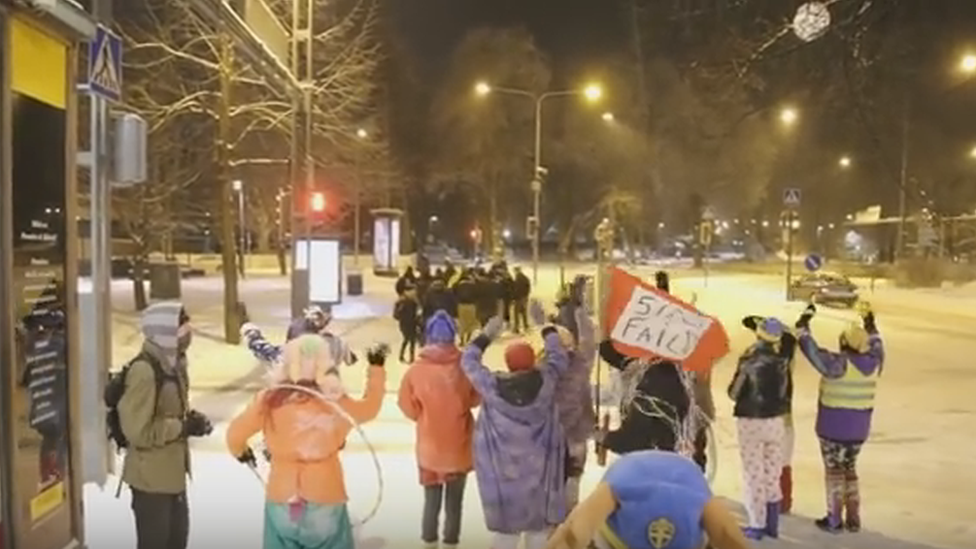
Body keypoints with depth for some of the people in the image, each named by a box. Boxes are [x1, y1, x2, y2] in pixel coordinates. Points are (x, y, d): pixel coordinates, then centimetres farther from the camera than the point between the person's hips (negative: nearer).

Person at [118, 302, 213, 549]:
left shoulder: (173, 363, 4)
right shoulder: (144, 371, -25)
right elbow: (138, 431, -27)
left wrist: (191, 419, -2)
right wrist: (184, 427, -23)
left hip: (173, 470, 9)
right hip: (151, 475, -9)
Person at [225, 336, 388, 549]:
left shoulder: (269, 400, -10)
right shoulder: (335, 403, -12)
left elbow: (235, 432, 1)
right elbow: (370, 408, 7)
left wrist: (240, 451, 24)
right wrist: (377, 368, 17)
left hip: (281, 500, 2)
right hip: (324, 501, -1)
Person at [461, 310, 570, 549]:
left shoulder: (492, 385, -14)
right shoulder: (545, 380, -13)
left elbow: (469, 360, 2)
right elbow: (560, 357, 5)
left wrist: (486, 334, 12)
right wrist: (545, 325, 13)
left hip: (502, 469, -1)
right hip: (538, 466, 1)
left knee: (507, 525, 11)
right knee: (539, 529, 16)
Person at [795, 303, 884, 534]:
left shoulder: (838, 363, -20)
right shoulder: (873, 363, -2)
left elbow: (810, 348, -17)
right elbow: (876, 346, 20)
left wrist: (804, 322, -5)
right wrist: (870, 324, 32)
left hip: (834, 427, -6)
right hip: (859, 428, 6)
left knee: (834, 471, 7)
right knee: (850, 469, 20)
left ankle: (834, 521, 14)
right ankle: (853, 519, 24)